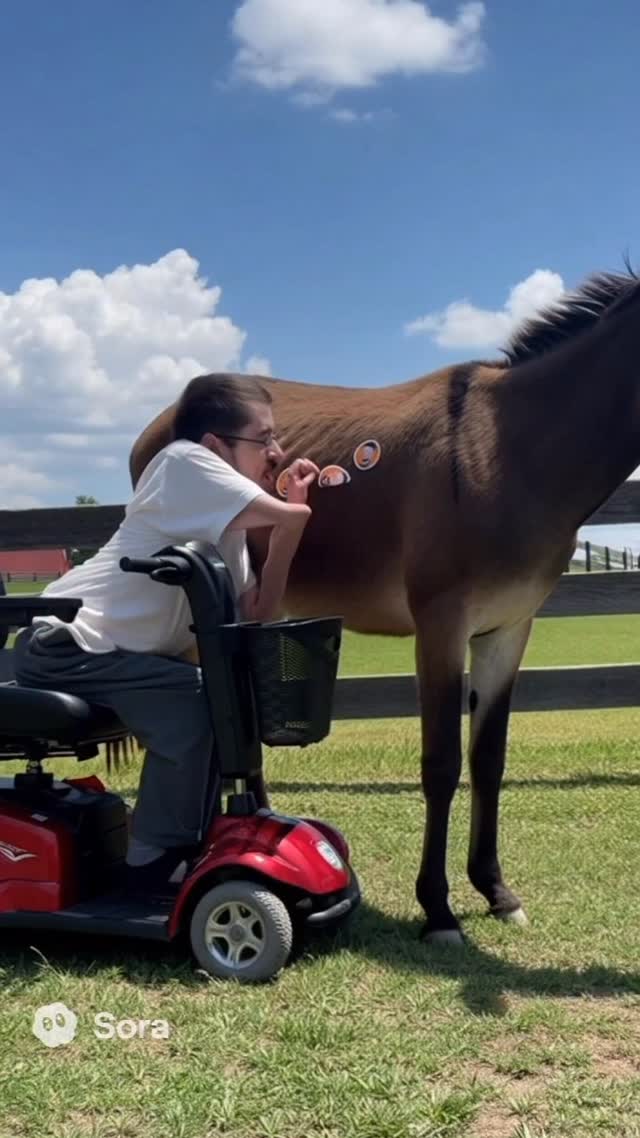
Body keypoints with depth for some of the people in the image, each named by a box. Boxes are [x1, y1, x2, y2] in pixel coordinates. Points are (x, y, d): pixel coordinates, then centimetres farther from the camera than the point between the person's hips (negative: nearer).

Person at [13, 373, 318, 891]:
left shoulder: (227, 525, 11)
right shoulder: (184, 461, -13)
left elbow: (255, 615, 2)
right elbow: (290, 516, -24)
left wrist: (289, 518, 0)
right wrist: (296, 512, 1)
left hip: (111, 650, 9)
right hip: (62, 645, -9)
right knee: (197, 699, -22)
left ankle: (198, 836, 22)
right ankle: (155, 861, -8)